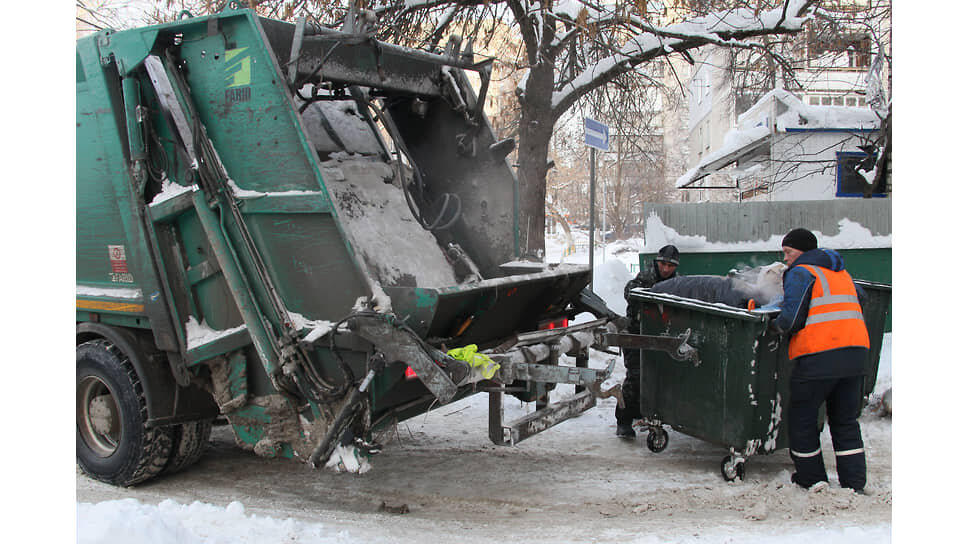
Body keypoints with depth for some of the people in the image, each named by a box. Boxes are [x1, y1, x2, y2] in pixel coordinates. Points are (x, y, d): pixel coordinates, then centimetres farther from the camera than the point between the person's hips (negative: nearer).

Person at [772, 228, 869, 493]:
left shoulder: (800, 273, -2)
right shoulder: (842, 273, 22)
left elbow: (791, 319, -12)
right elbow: (858, 310, 25)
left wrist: (774, 326, 6)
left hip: (818, 355, -7)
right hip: (855, 351, 7)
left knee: (802, 418, 9)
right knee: (846, 421, 15)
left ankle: (812, 479, 16)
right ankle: (854, 484, 12)